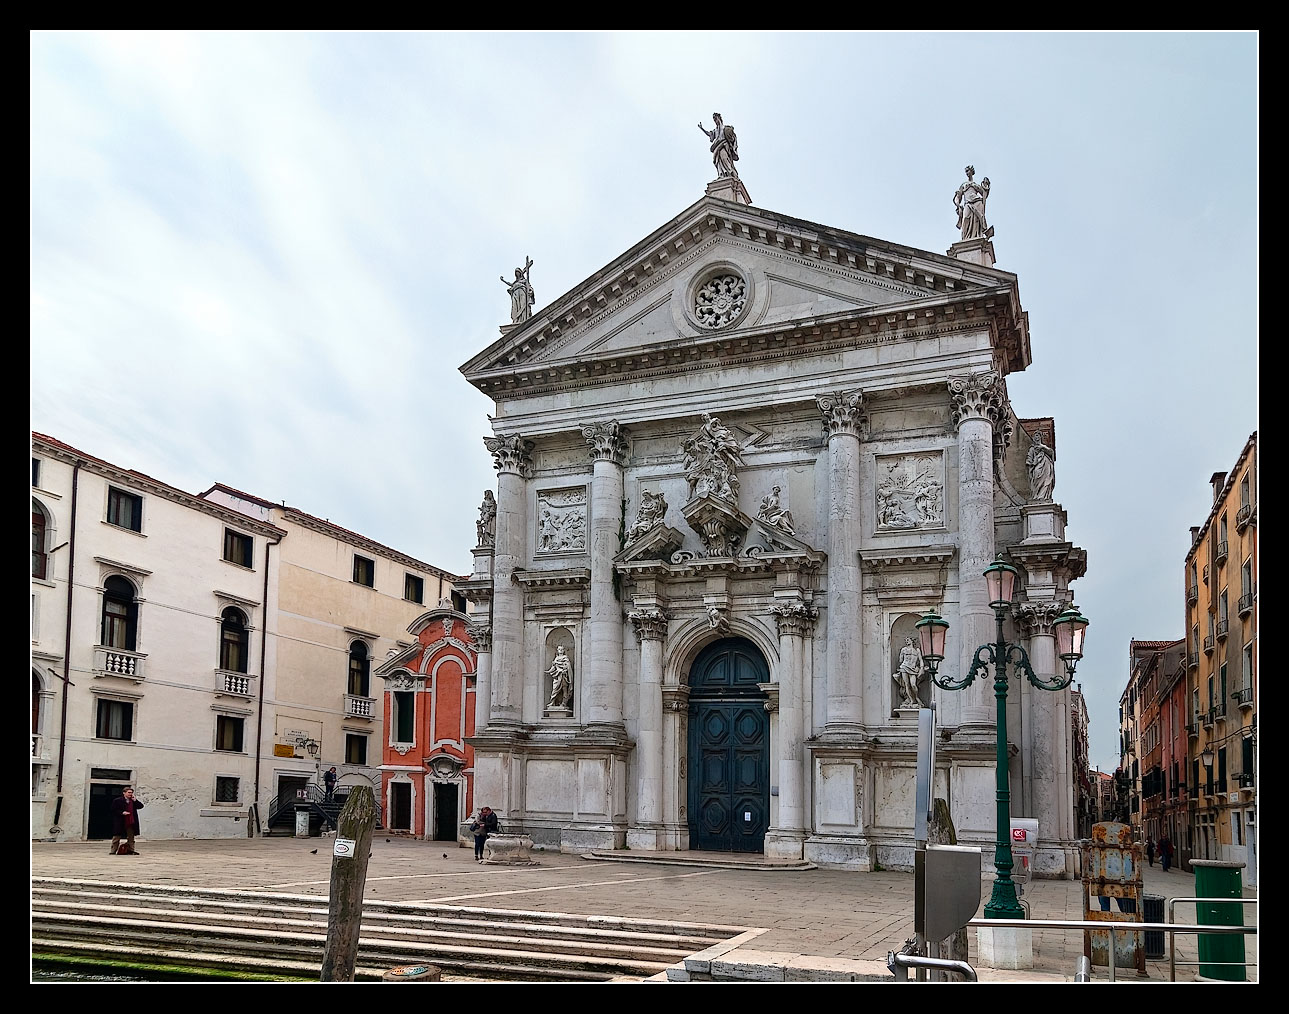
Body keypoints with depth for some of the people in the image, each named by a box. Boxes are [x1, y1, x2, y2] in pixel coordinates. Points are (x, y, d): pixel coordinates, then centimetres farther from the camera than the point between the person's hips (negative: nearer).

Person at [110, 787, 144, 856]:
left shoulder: (133, 801, 13)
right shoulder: (117, 801, -3)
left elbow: (141, 806, 7)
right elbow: (114, 810, -7)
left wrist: (135, 800, -4)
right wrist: (122, 812, -20)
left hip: (130, 823, 5)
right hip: (120, 823, -5)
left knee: (131, 837, 8)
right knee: (116, 837, 2)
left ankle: (131, 850, 13)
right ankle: (113, 851, 6)